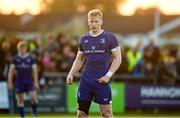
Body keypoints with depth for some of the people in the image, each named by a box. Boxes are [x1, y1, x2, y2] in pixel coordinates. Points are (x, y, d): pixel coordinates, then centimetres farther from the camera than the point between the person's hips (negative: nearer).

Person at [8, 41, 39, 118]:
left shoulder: (31, 58, 1)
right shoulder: (15, 59, 2)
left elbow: (34, 70, 2)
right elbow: (11, 71, 4)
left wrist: (36, 82, -3)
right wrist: (10, 83, 0)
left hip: (29, 82, -1)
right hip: (19, 82, 1)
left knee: (33, 97, -14)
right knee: (20, 100, 2)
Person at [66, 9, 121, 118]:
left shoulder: (110, 38, -1)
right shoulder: (84, 39, 12)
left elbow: (118, 58, -2)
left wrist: (108, 75, -13)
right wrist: (71, 74, 4)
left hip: (101, 81, -4)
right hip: (86, 80, 4)